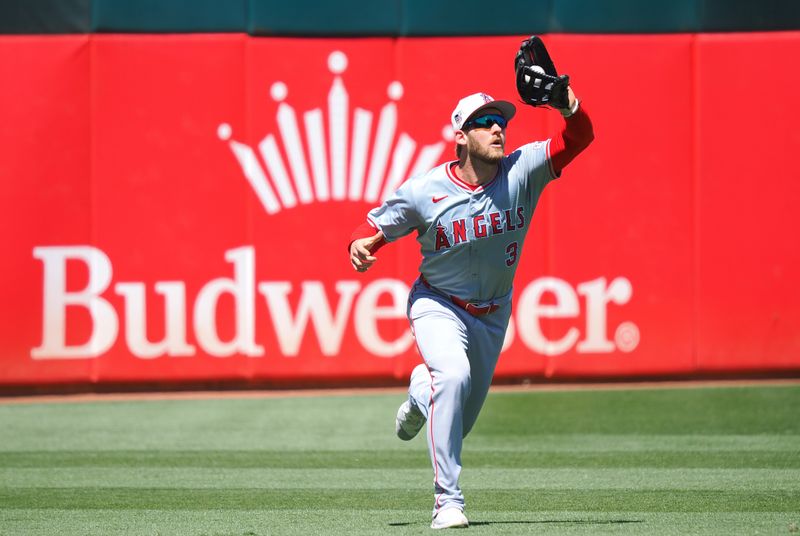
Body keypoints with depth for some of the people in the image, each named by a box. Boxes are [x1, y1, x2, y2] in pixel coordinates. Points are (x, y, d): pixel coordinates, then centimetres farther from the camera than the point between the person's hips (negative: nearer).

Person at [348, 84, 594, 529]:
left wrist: (568, 104, -50)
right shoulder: (423, 191, -19)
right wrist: (360, 246, -29)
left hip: (492, 314, 3)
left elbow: (580, 137, -29)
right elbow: (376, 227, -5)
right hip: (438, 305, -3)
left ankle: (422, 391, 52)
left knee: (460, 422, 13)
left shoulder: (523, 172, -17)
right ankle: (448, 501, -27)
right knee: (453, 375, -34)